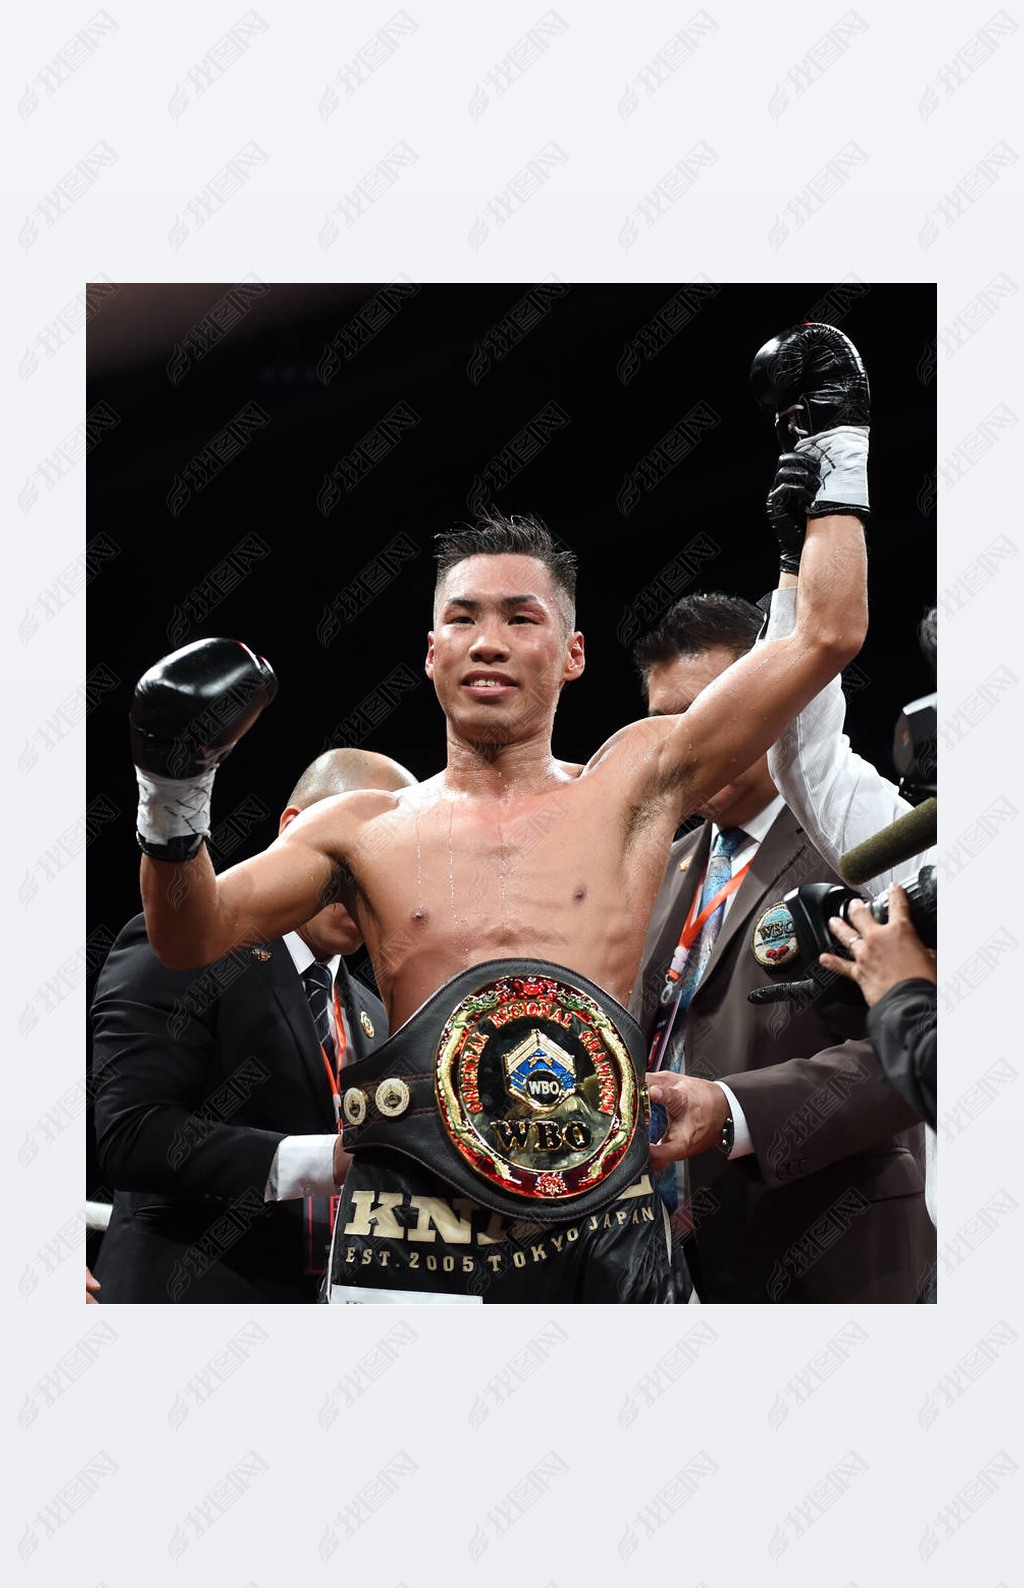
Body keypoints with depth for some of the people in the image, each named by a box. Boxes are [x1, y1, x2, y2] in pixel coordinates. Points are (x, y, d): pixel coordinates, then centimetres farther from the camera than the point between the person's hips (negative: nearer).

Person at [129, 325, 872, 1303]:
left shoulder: (632, 784, 10)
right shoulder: (365, 830, 12)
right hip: (413, 1238, 0)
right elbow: (192, 937, 5)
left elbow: (826, 634, 10)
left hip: (604, 1232, 1)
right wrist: (175, 800, -11)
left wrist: (836, 447, 17)